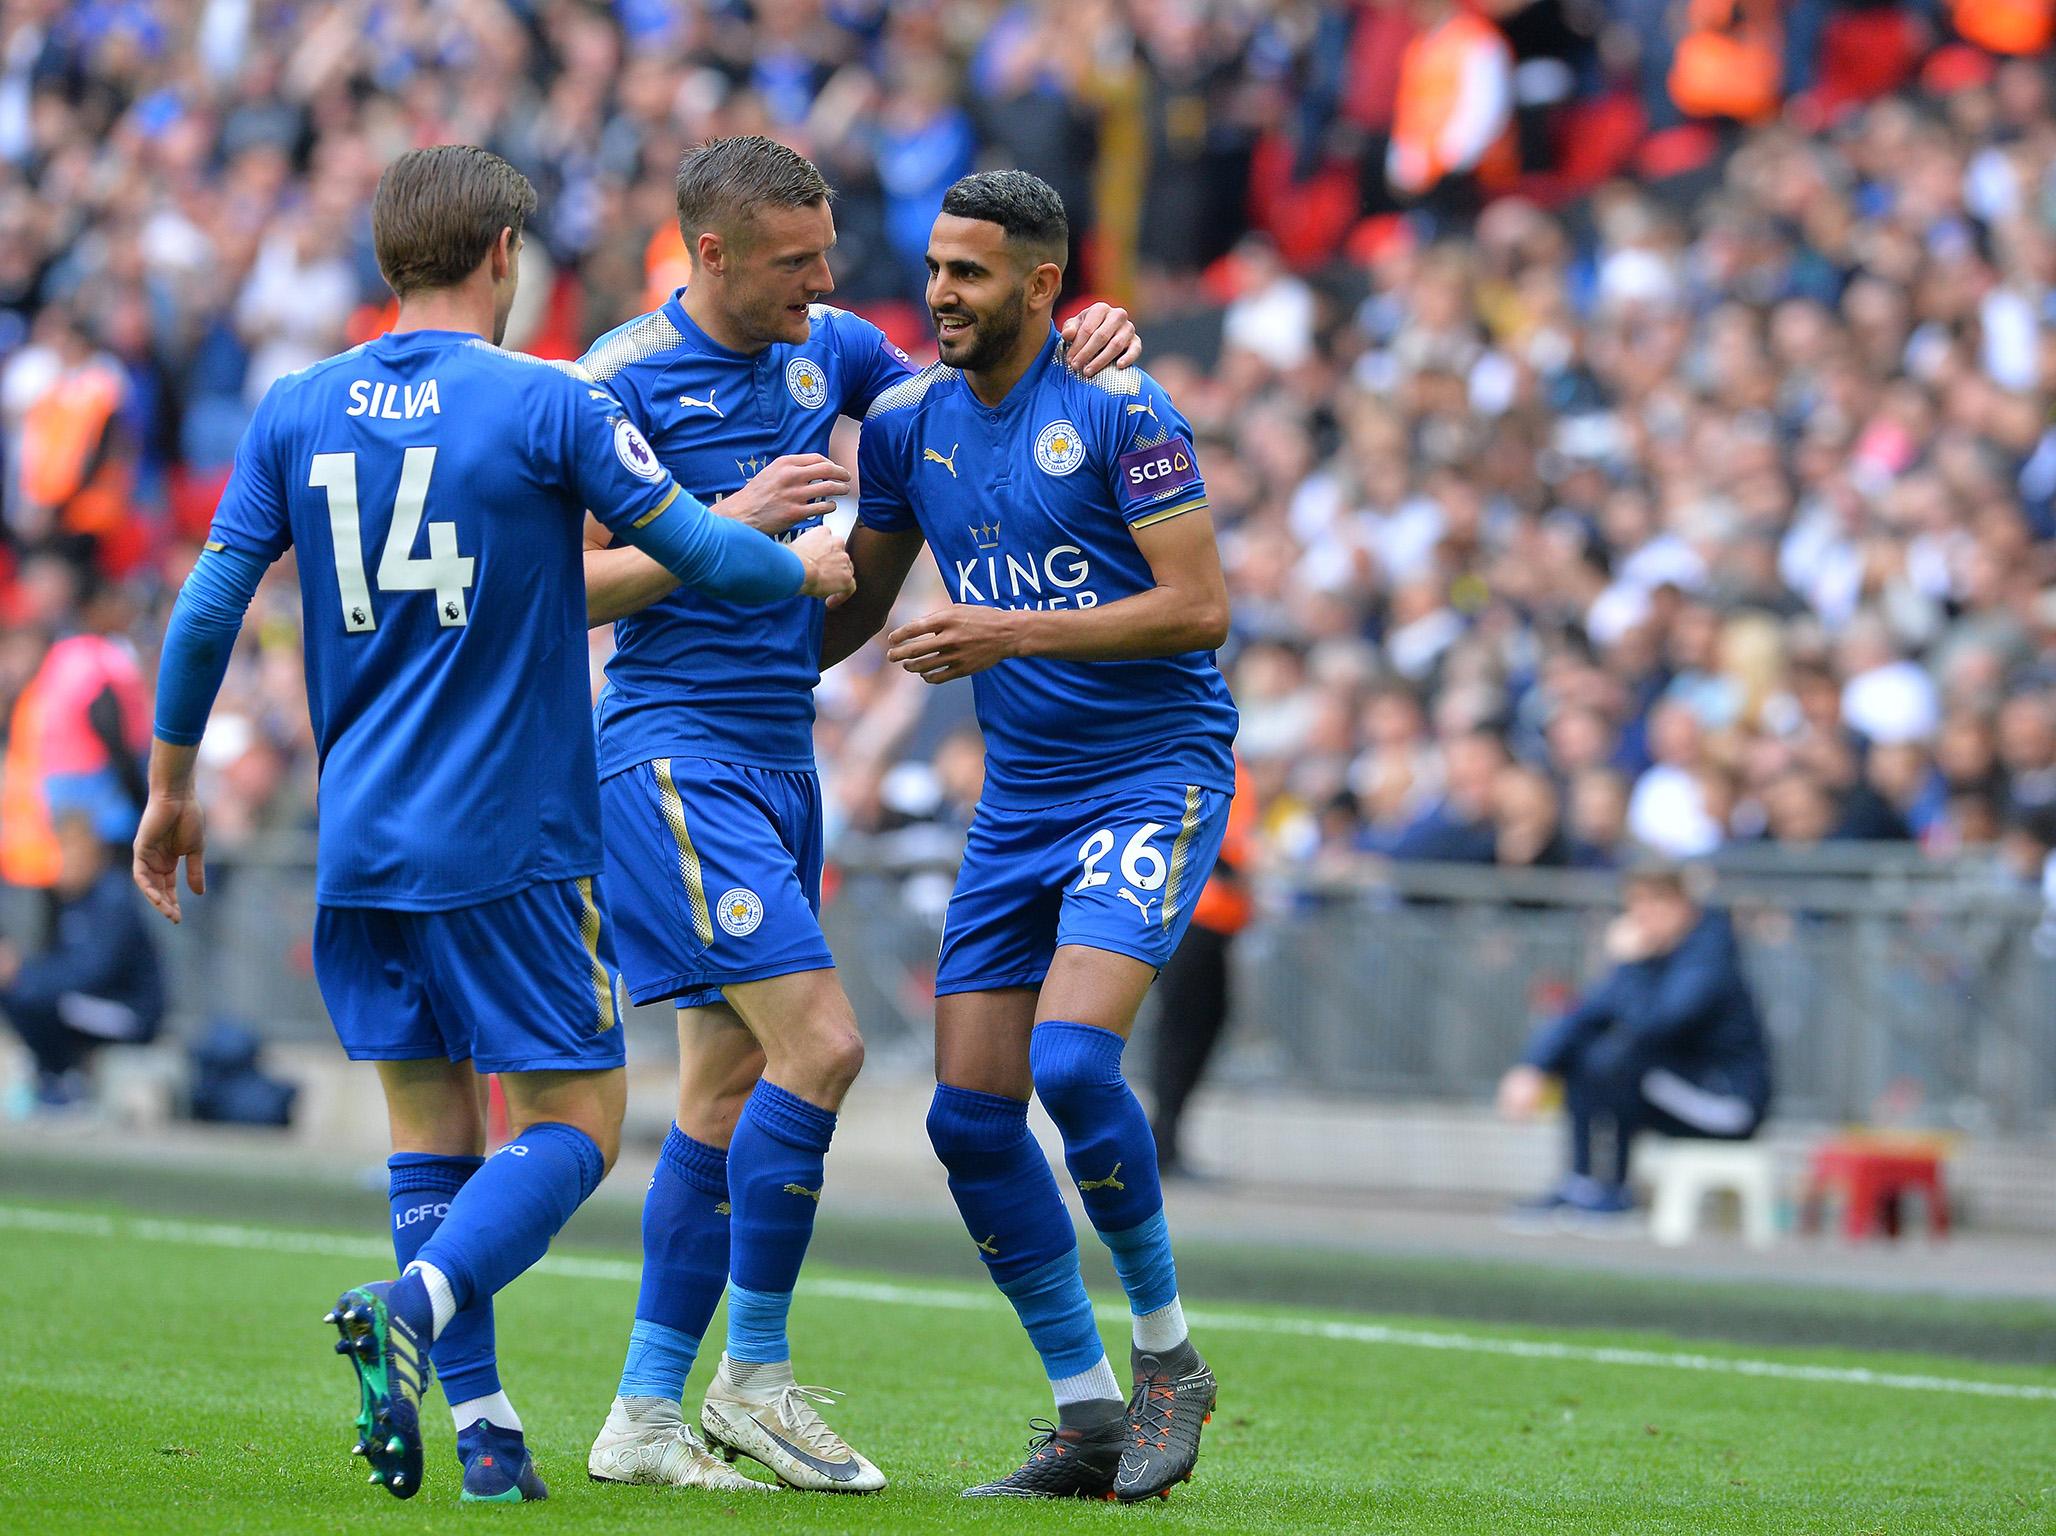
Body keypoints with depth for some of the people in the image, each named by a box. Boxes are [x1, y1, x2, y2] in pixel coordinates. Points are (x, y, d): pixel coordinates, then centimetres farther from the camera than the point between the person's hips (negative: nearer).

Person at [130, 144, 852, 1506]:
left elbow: (209, 608, 5)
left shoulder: (294, 411, 5)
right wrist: (806, 569, 18)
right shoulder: (547, 402, -7)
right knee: (575, 1125, 2)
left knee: (433, 1134, 11)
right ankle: (414, 1309, -23)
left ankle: (482, 1429, 1)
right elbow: (696, 550, -4)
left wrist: (171, 787, 16)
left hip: (358, 839, 5)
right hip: (510, 836, -5)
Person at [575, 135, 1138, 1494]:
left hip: (781, 758, 8)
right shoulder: (622, 381, -10)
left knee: (730, 1090, 7)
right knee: (820, 1042, -17)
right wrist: (736, 518, -20)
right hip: (674, 755, -8)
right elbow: (570, 587, -13)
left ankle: (645, 1412, 11)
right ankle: (754, 1375, -6)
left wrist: (1084, 351, 2)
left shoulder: (827, 348, 9)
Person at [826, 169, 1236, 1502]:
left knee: (1072, 1059, -24)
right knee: (971, 1117, -1)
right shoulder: (907, 420, 6)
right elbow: (858, 607, 19)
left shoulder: (1118, 408, -12)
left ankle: (1168, 1356, -3)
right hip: (1019, 795, 7)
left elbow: (1200, 607, -15)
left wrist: (1012, 634, -20)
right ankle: (1090, 1417, 11)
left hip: (1157, 774, -7)